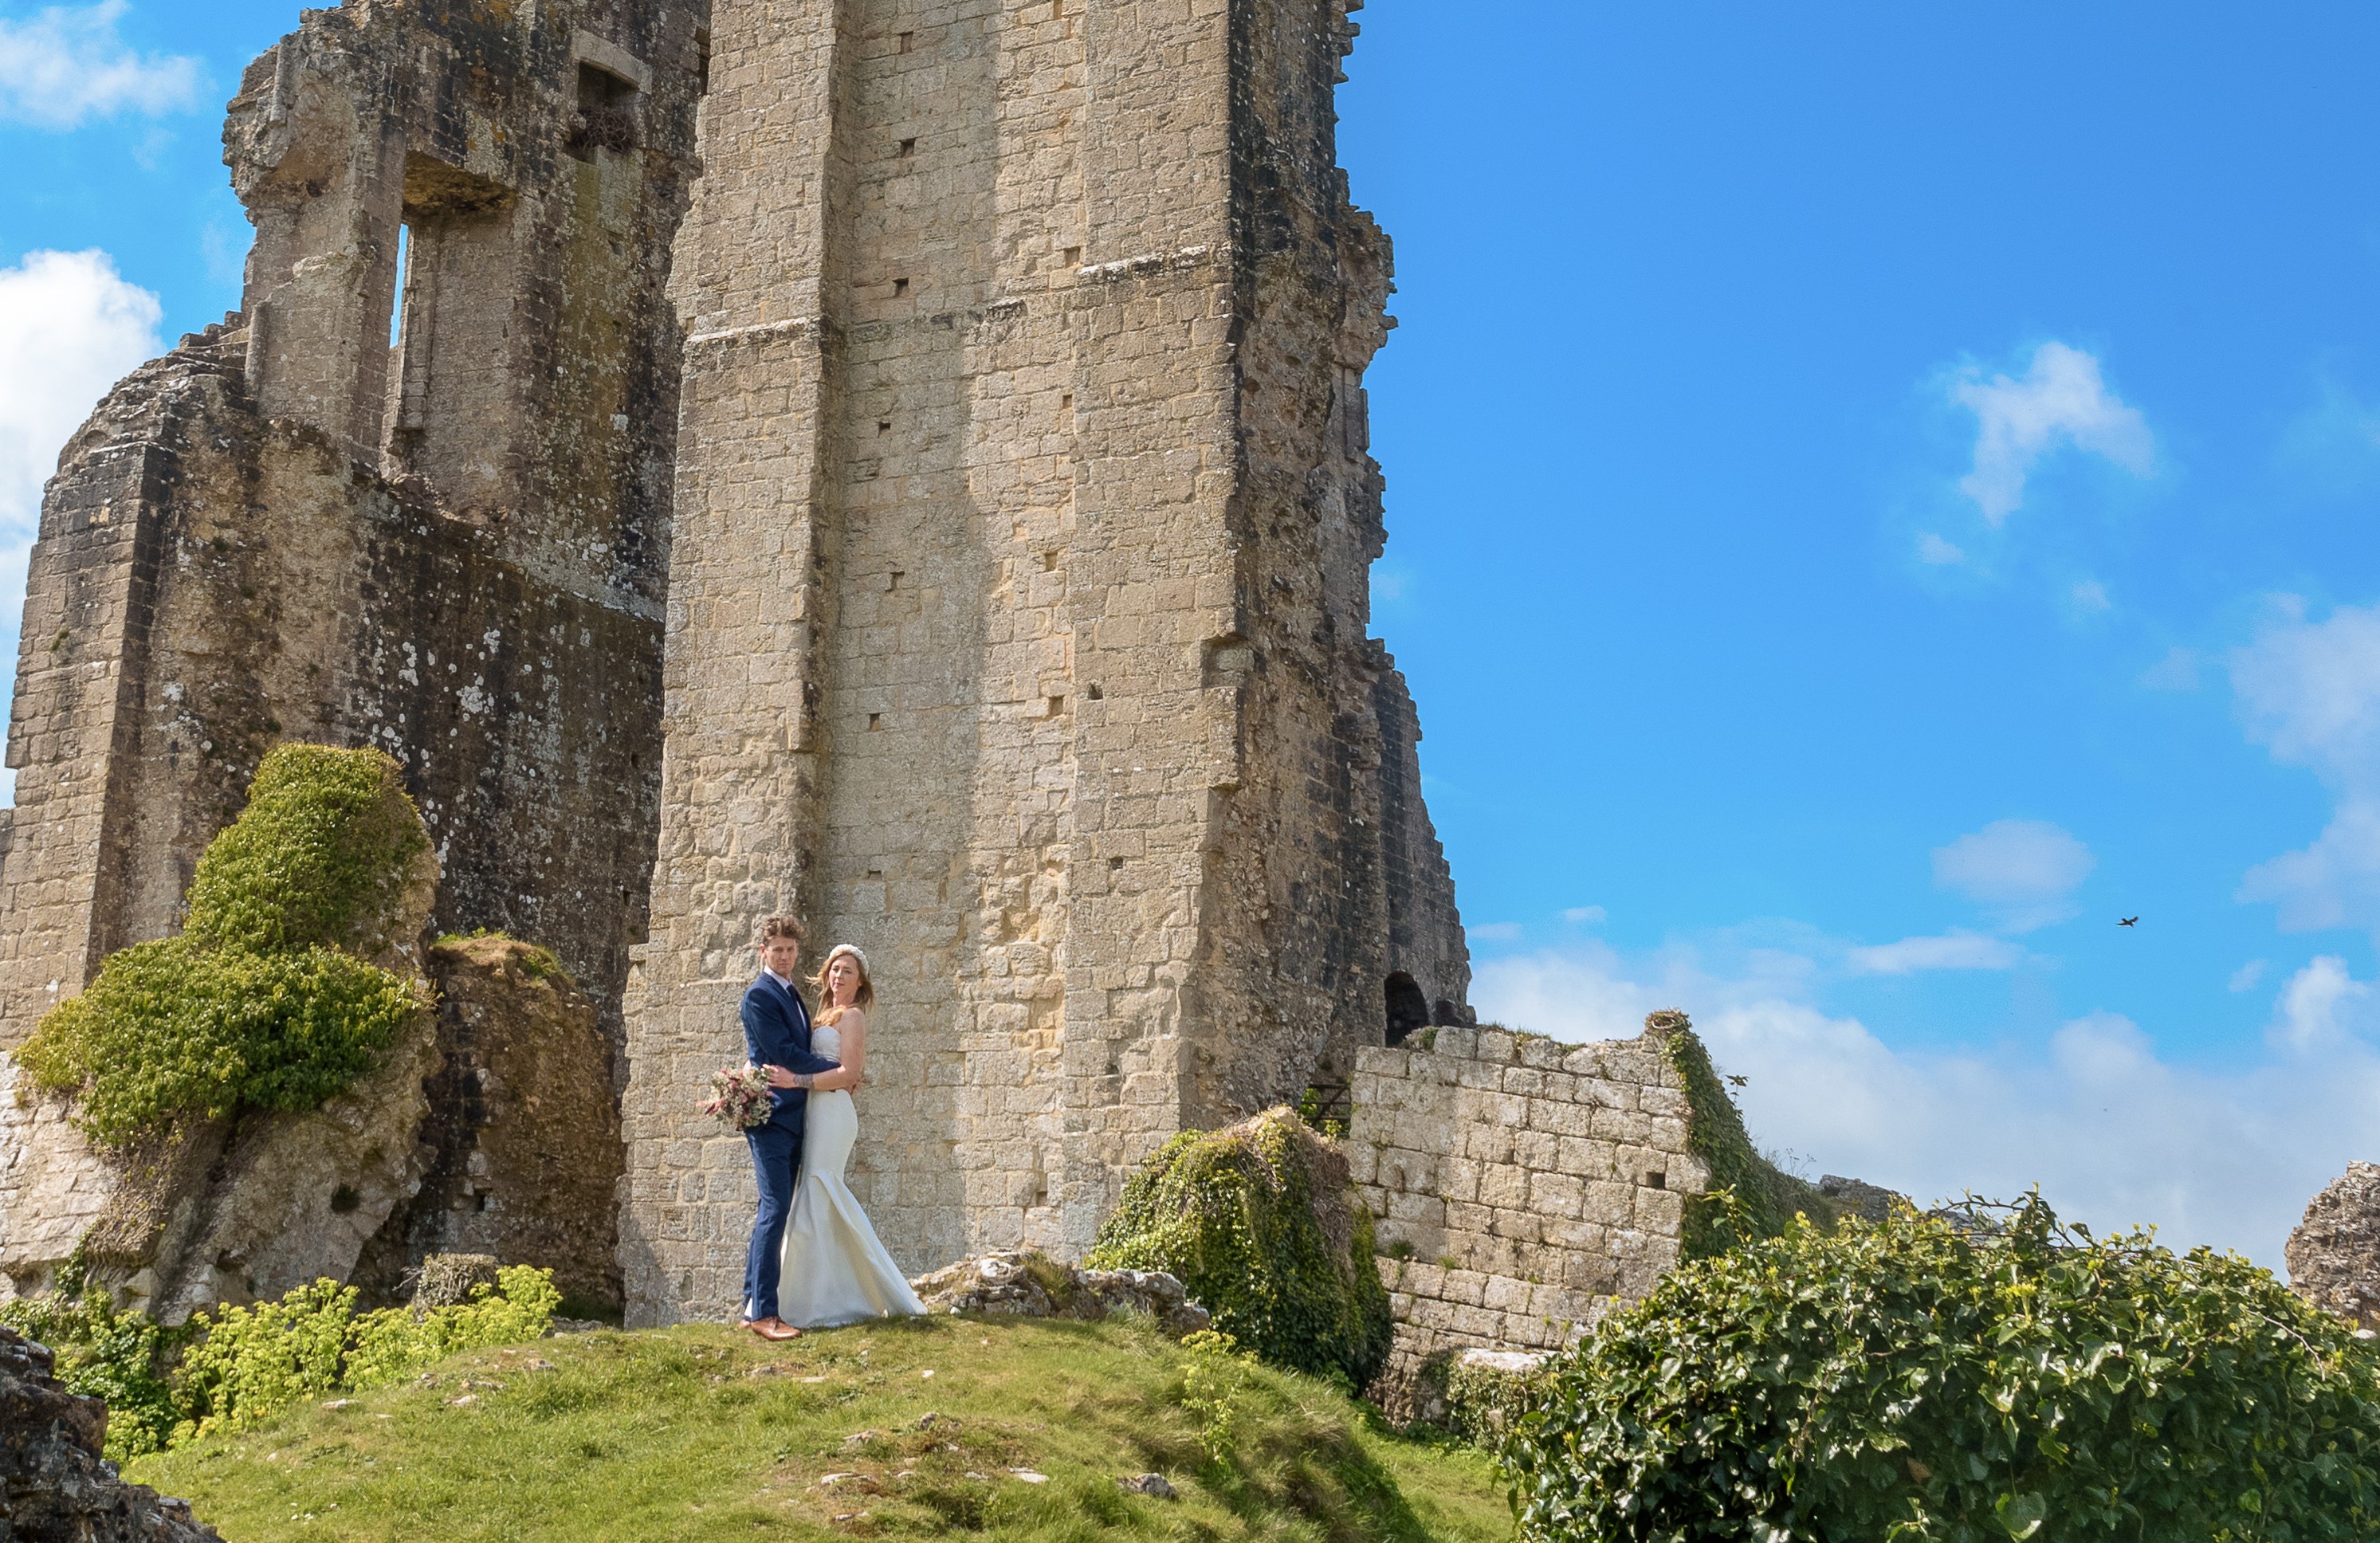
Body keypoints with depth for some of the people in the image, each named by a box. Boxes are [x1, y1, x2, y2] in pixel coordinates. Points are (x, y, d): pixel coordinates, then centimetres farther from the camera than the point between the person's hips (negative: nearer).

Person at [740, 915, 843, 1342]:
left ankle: (752, 1307, 13)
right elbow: (785, 1053, -15)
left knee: (773, 1213, 10)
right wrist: (838, 1069, -8)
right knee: (776, 1210, -14)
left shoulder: (792, 996, 20)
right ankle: (765, 1313, -16)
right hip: (770, 1117, -9)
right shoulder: (759, 997, -9)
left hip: (792, 1119, 9)